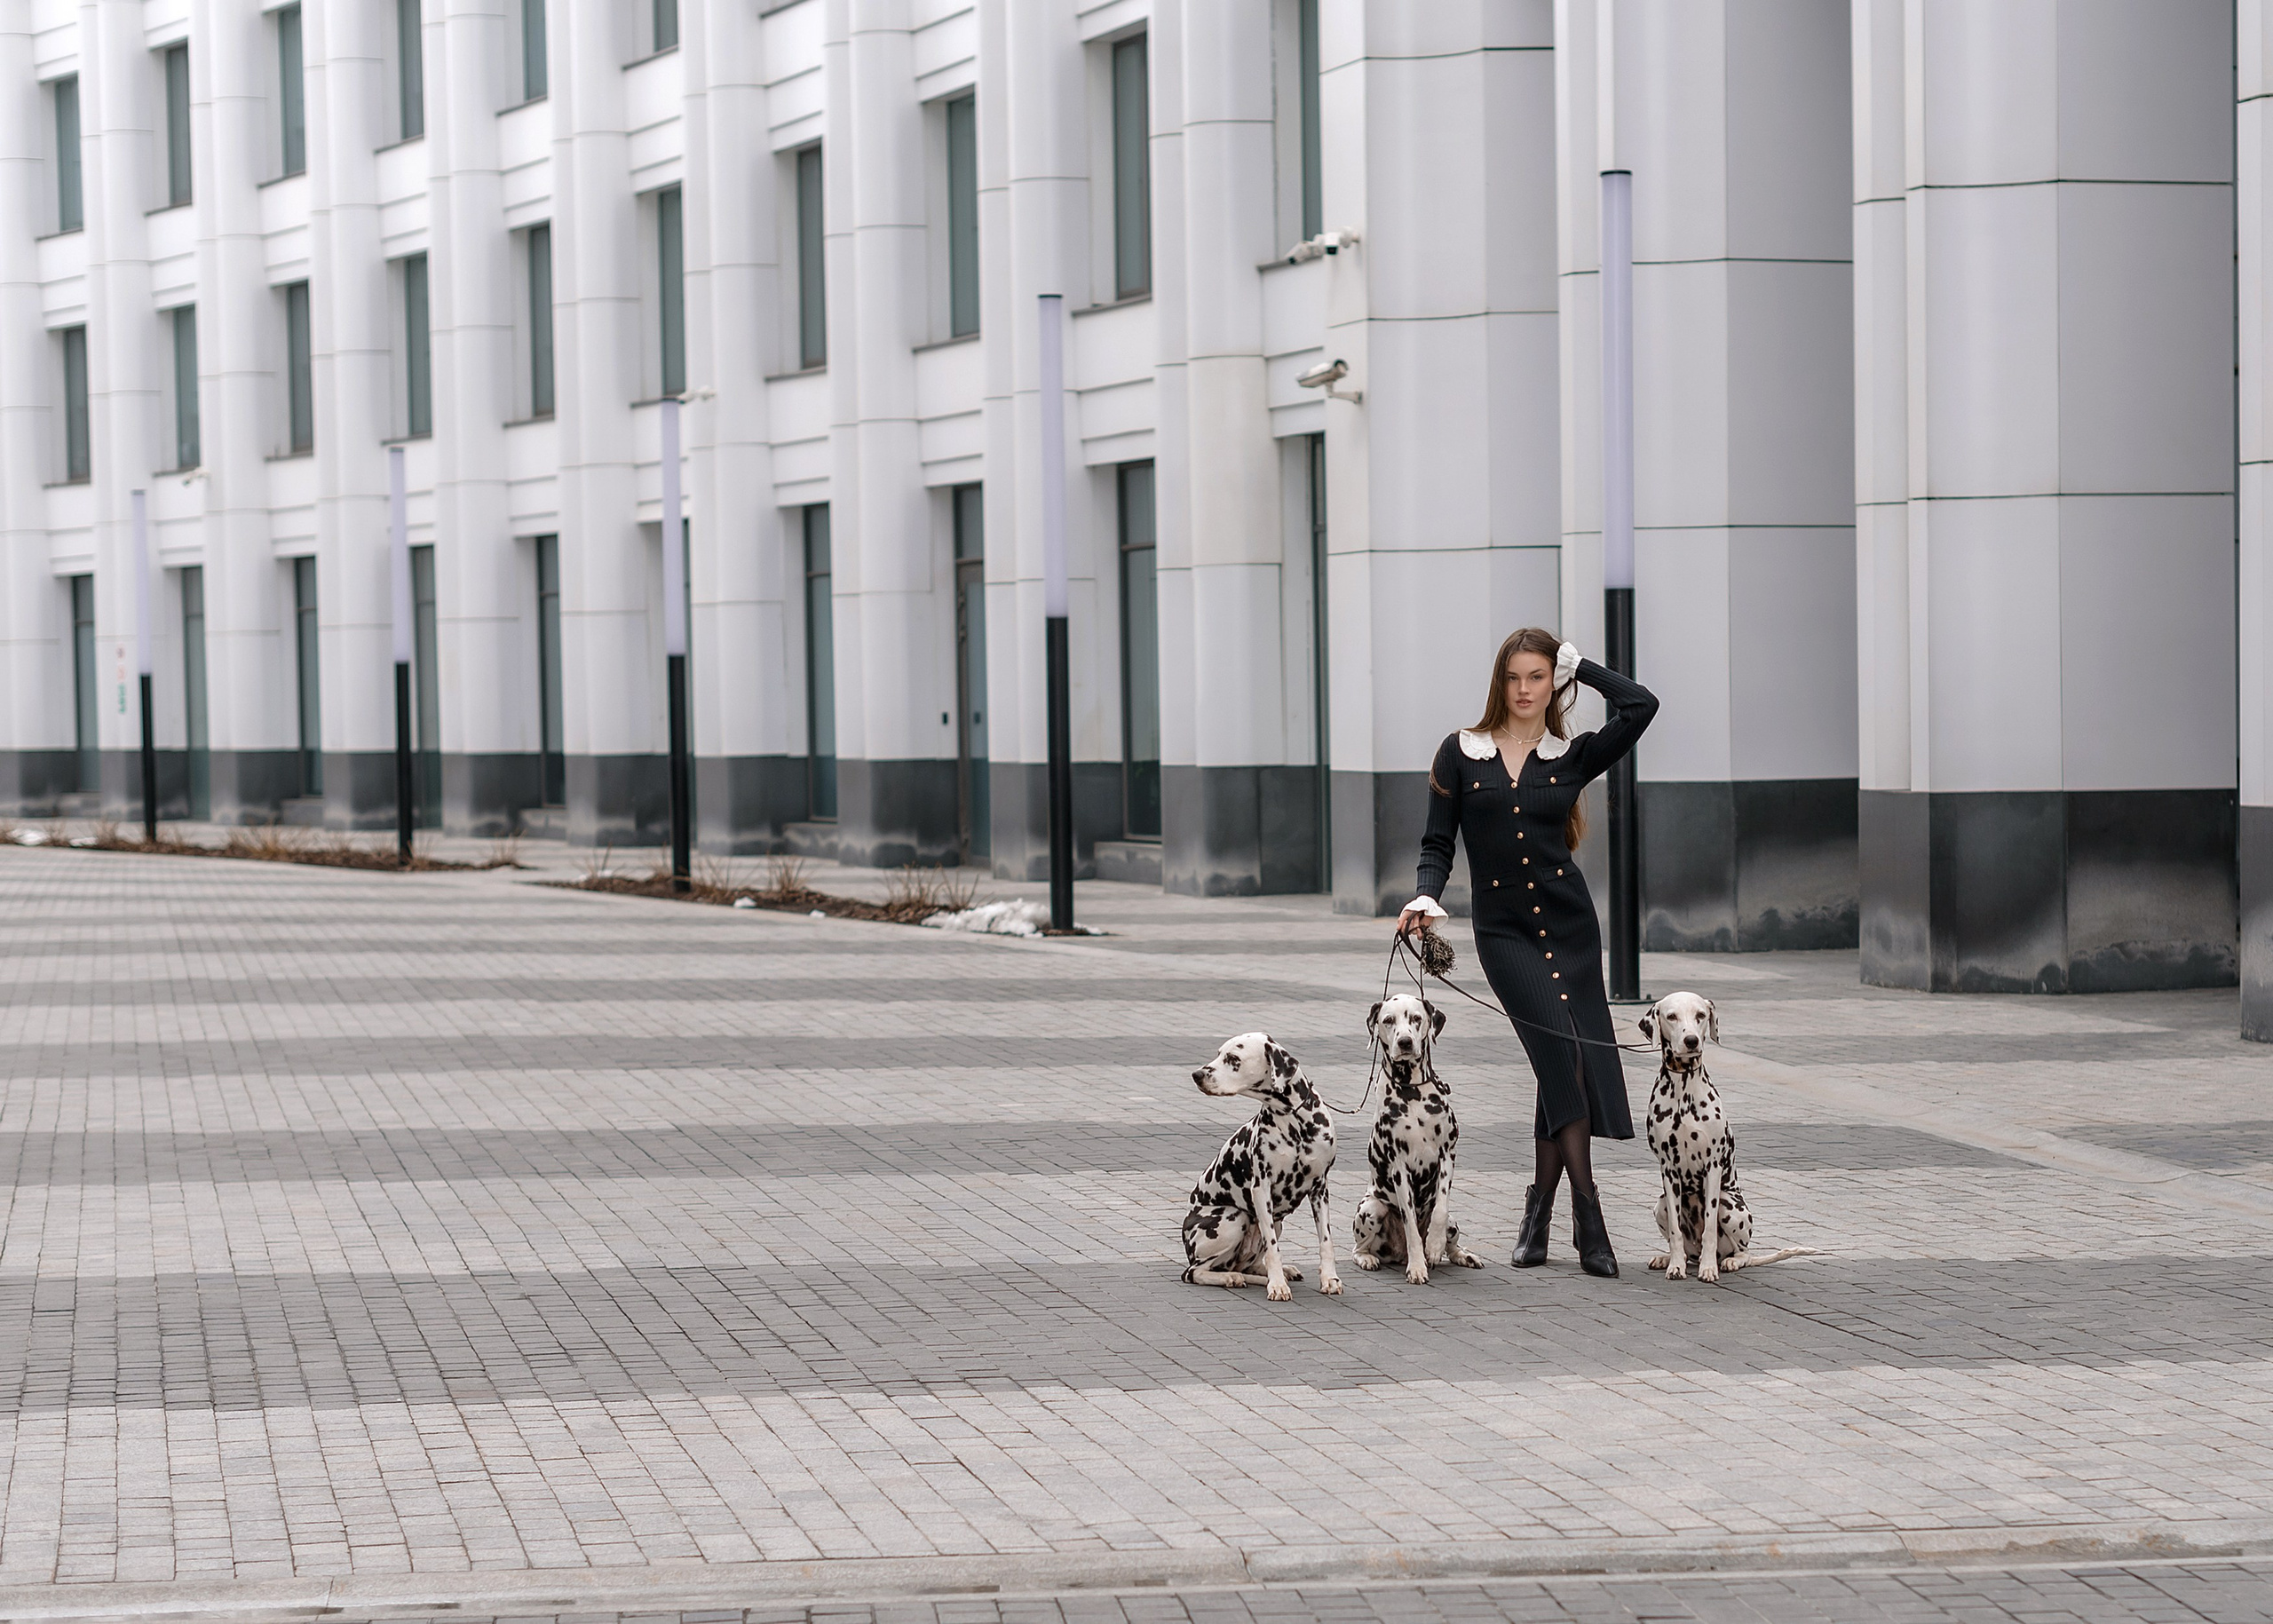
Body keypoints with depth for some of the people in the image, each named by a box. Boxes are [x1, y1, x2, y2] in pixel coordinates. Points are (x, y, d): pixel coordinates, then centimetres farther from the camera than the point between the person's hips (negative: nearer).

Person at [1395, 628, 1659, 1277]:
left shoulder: (1572, 757, 7)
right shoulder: (1461, 754, 5)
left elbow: (1641, 705, -7)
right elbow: (1437, 844, 5)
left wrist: (1578, 666, 3)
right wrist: (1427, 897, -13)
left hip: (1569, 924, 2)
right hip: (1503, 930, -2)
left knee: (1572, 1064, -5)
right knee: (1563, 1053, -16)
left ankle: (1542, 1205, 7)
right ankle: (1587, 1211, -15)